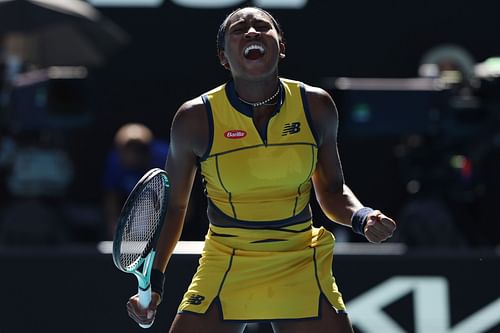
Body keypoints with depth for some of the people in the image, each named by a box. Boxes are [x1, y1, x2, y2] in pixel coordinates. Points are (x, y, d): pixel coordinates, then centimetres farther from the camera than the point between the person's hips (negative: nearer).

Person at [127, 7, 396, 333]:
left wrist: (361, 217, -12)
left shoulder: (315, 106, -3)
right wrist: (154, 281, -5)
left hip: (302, 269, 2)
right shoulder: (195, 118, -9)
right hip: (225, 267, -1)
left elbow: (332, 190, 9)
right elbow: (173, 205, 3)